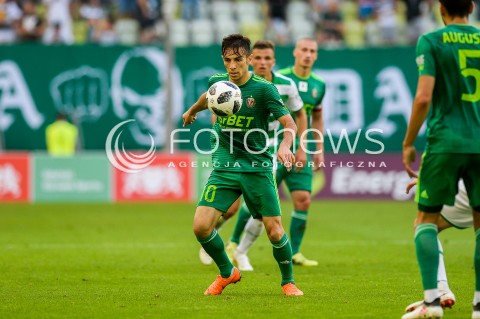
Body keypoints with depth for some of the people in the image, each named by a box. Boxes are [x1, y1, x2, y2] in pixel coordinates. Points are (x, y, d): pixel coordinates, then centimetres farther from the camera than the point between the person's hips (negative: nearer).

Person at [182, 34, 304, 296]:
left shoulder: (263, 89, -11)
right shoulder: (217, 82, 3)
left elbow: (289, 123, -14)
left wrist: (285, 146, -34)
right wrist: (192, 110, 48)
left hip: (257, 168, -3)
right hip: (224, 167, 3)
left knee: (274, 232, -6)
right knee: (201, 226, -11)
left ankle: (288, 281, 21)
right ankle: (227, 273, 15)